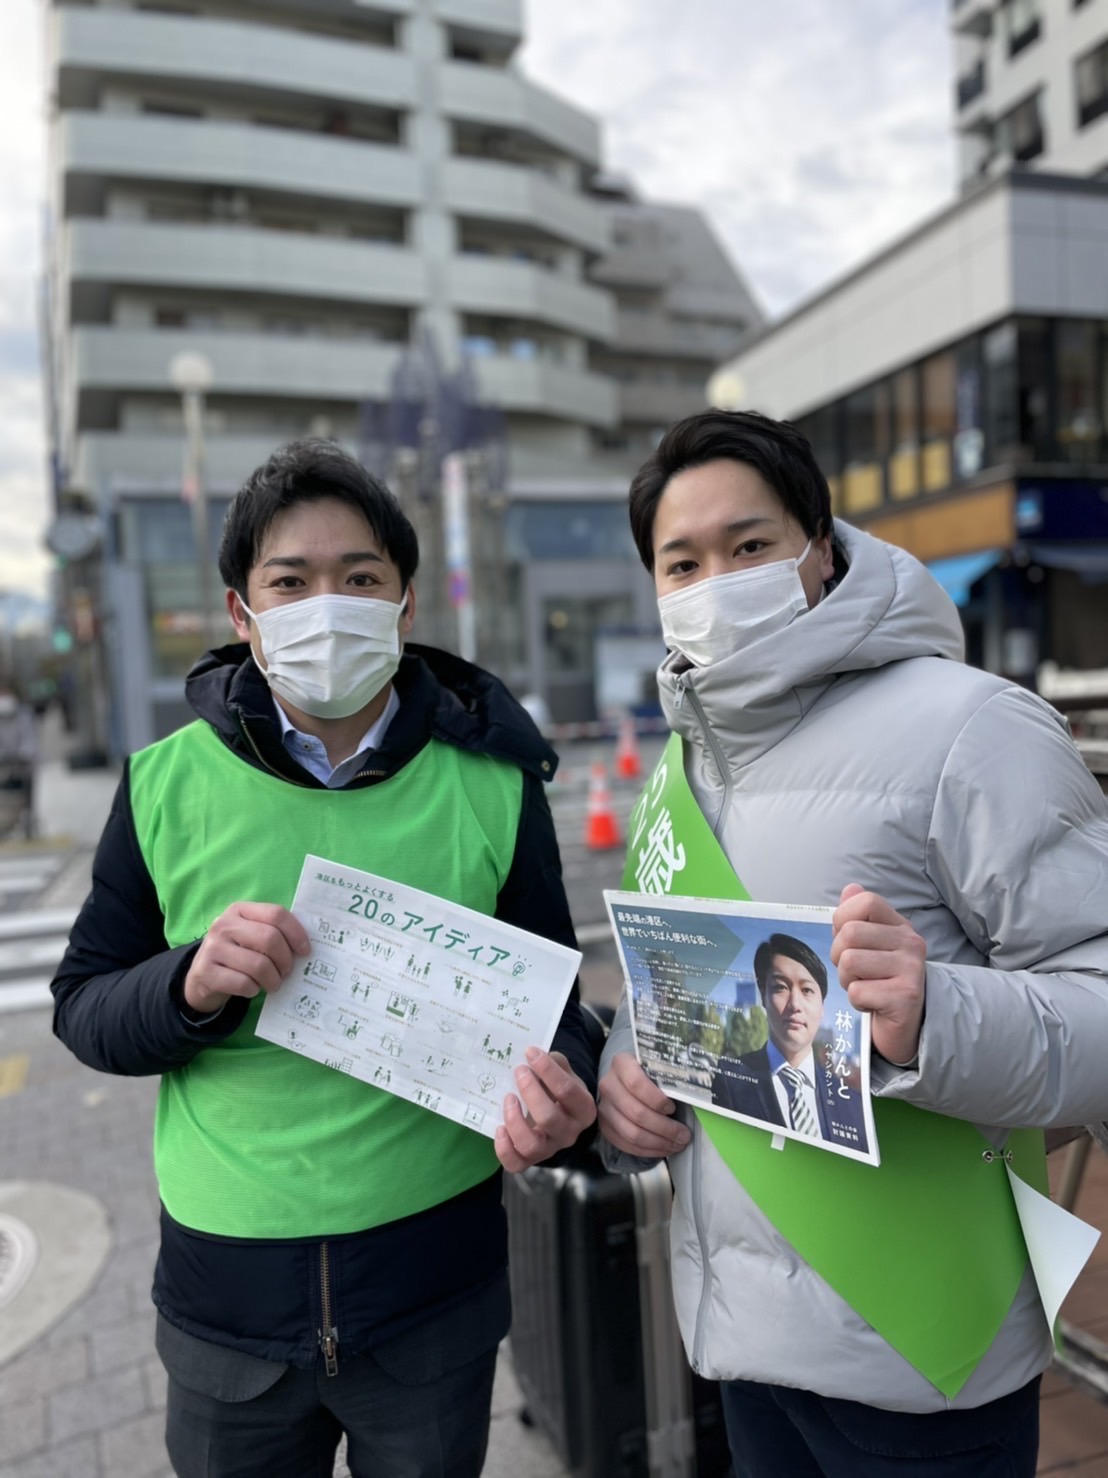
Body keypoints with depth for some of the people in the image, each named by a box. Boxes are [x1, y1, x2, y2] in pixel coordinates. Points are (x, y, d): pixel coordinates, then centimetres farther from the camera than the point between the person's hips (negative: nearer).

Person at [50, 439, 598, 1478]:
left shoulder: (492, 786, -9)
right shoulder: (168, 784, -6)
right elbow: (83, 1009, -1)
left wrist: (557, 1089, -21)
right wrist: (190, 987, -21)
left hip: (436, 1284, 0)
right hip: (222, 1282, 1)